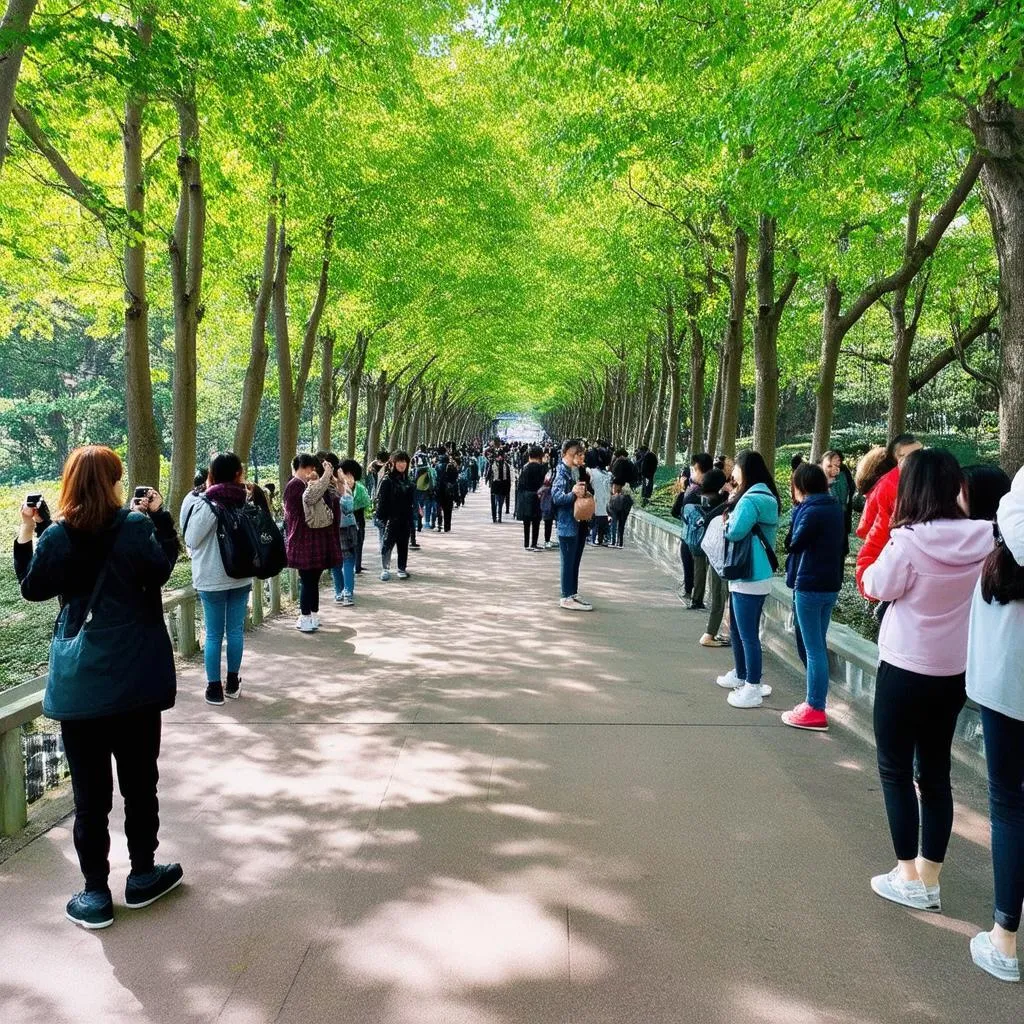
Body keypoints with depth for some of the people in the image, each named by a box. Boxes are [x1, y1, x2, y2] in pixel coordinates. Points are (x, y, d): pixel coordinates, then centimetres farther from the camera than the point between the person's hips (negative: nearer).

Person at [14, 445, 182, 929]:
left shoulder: (56, 535, -6)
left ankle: (95, 895, 18)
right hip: (135, 677, 0)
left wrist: (26, 533, 11)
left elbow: (33, 589, 8)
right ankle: (142, 876, 27)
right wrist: (158, 517, 4)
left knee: (90, 792, 9)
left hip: (79, 682, 1)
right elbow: (161, 571, 2)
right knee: (139, 781, 14)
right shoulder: (136, 525, -11)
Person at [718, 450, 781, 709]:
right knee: (739, 630, 21)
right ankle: (740, 676, 35)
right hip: (755, 575, 11)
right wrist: (732, 505, 4)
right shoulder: (766, 497, 14)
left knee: (748, 634, -4)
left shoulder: (750, 500, -18)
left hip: (748, 577, -11)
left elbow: (734, 532, -22)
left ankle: (753, 689, 3)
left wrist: (726, 519, -1)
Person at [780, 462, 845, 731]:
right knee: (817, 645, 16)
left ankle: (816, 710, 2)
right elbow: (841, 545, 15)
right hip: (831, 584, 9)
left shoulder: (811, 511, -17)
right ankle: (815, 702, 24)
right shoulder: (835, 507, 8)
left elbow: (794, 544, -9)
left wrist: (797, 509, -2)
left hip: (810, 586, -9)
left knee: (813, 649, -3)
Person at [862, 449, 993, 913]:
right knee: (935, 773, 15)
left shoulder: (907, 540, -20)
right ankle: (929, 879, 22)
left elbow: (875, 587, -7)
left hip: (904, 670, -5)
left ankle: (909, 877, 15)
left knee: (896, 771, 9)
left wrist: (886, 534, 0)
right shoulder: (983, 539, -6)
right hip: (954, 672, 5)